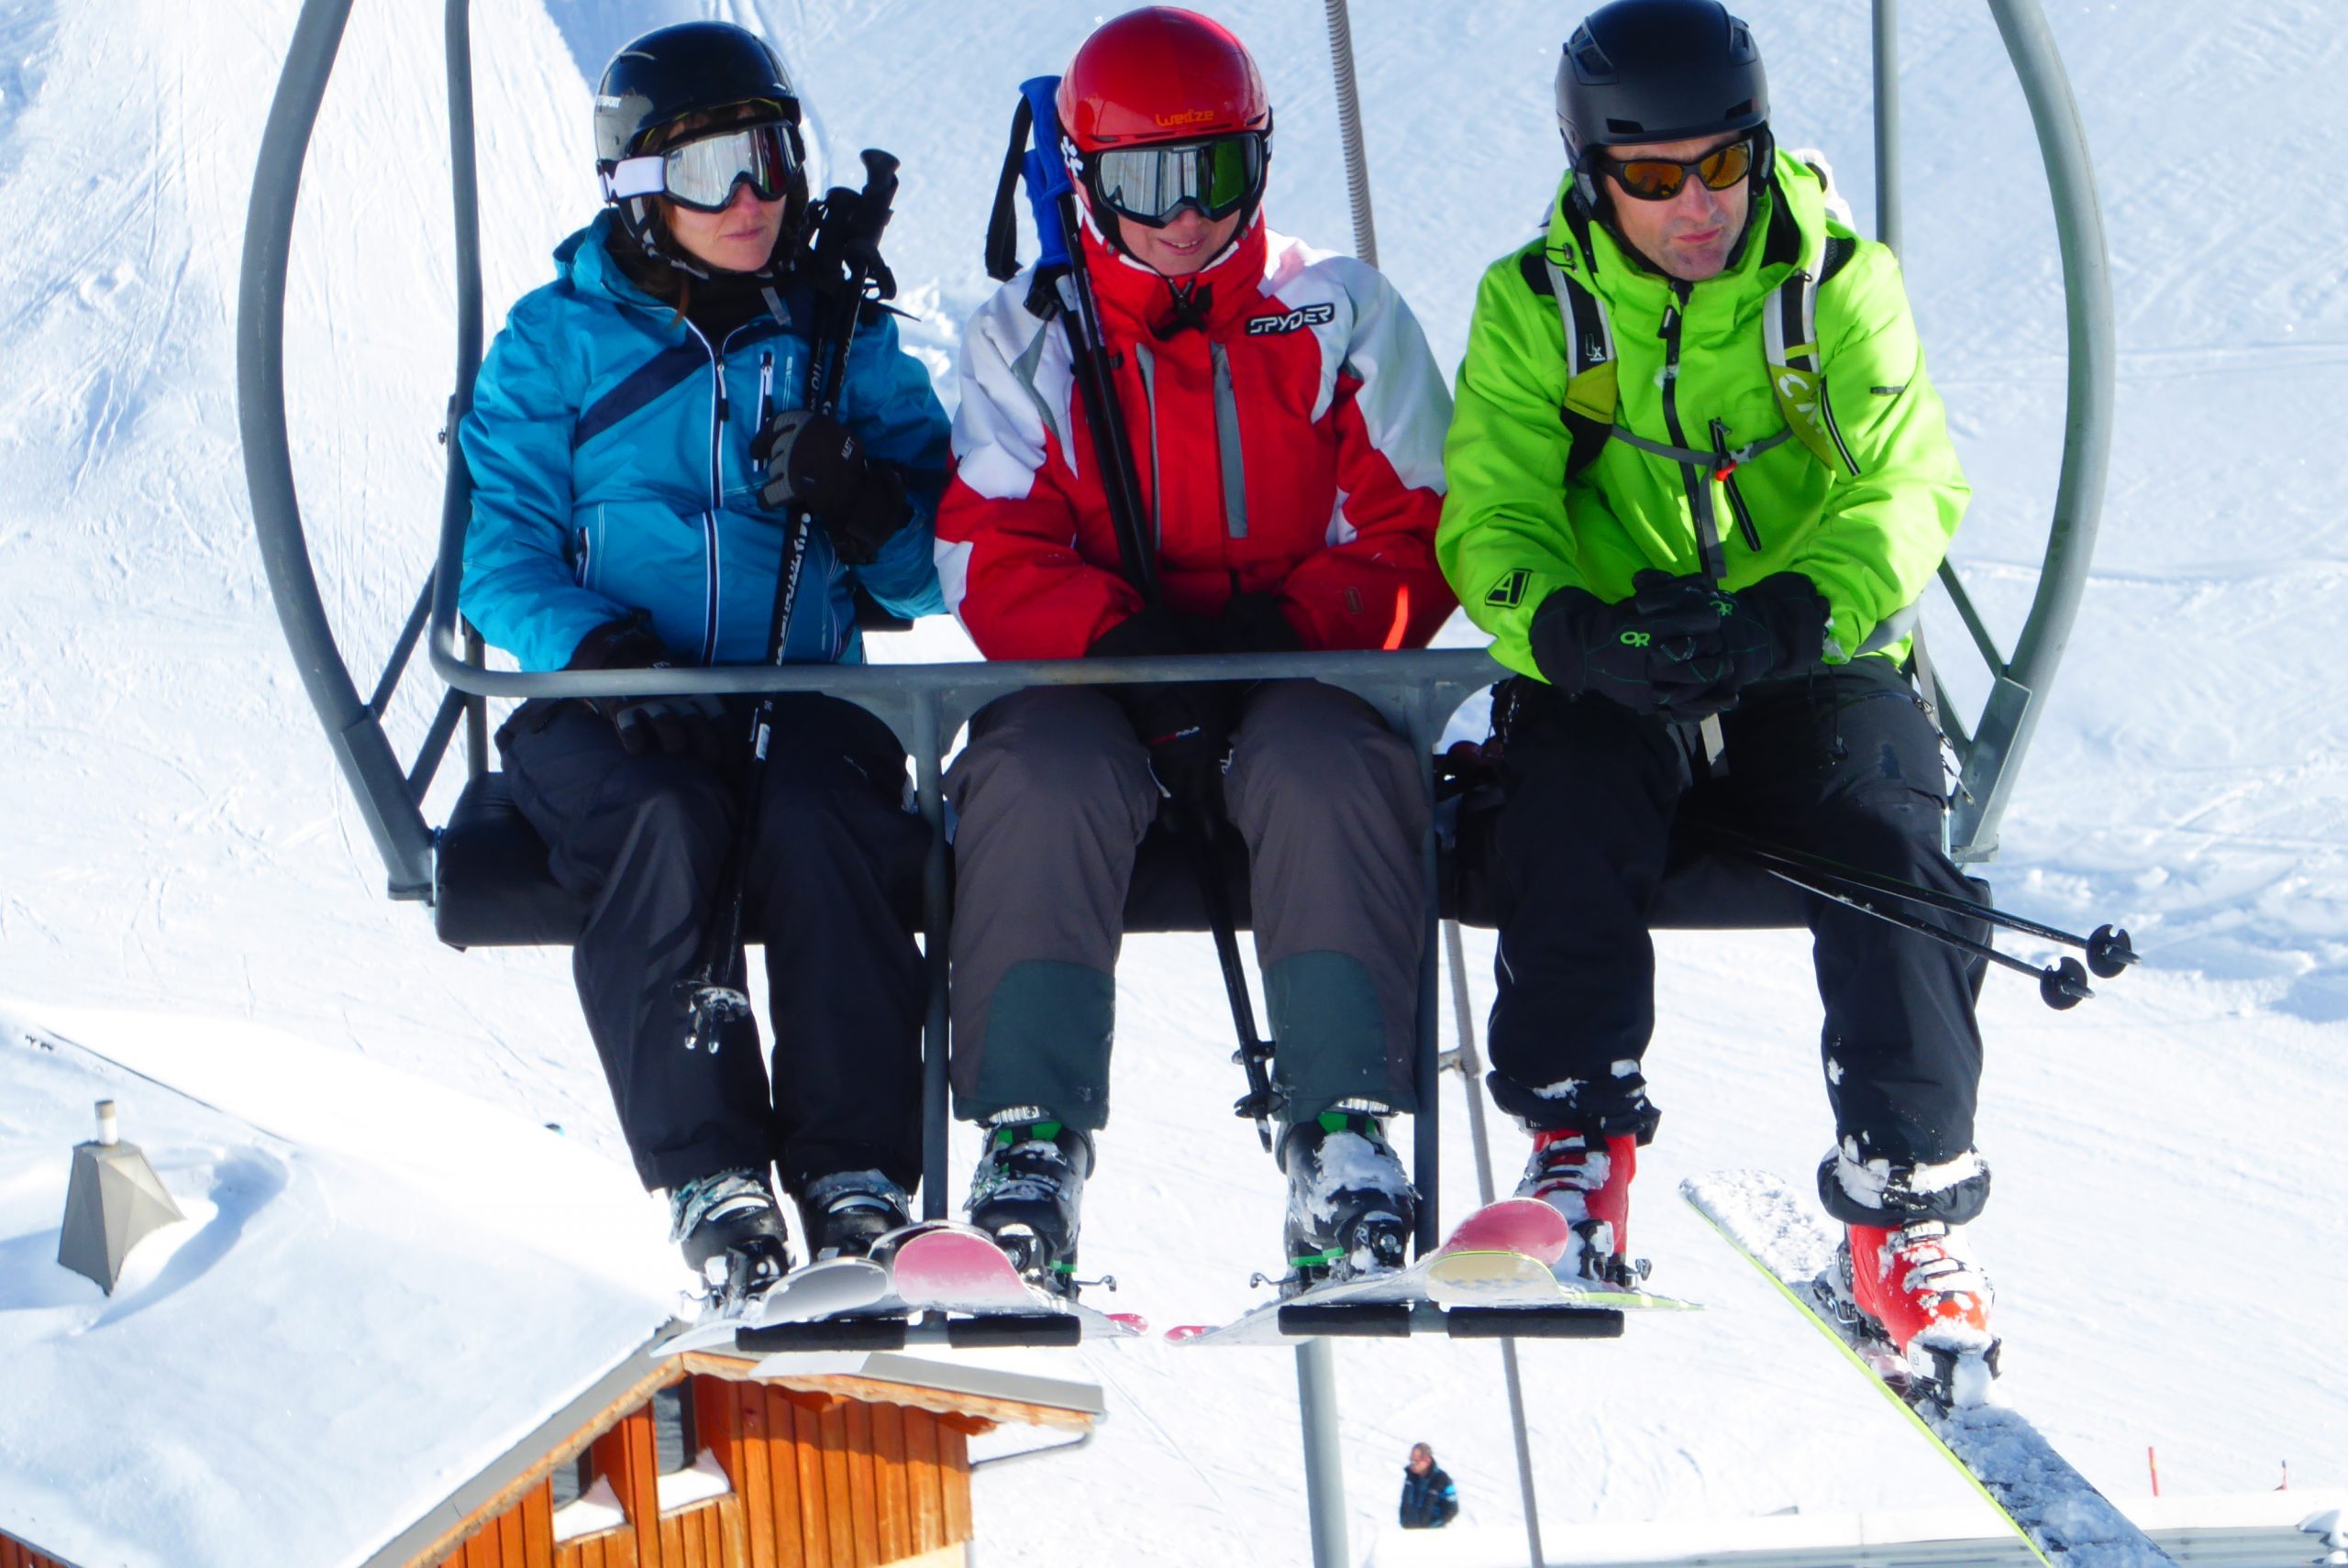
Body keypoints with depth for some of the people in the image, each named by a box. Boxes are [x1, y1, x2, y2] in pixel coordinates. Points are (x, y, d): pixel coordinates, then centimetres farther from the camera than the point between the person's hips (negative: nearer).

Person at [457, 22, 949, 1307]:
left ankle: (856, 1174, -32)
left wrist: (862, 503, -10)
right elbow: (500, 555, 2)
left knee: (817, 815, -33)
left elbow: (936, 574, 12)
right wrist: (602, 649, -18)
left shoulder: (839, 338, 15)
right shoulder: (557, 341, 10)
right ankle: (709, 1177, -32)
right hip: (606, 709, -1)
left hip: (802, 701, 1)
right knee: (667, 820, -35)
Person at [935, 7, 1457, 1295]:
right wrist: (1127, 635, -21)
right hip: (1095, 683, 1)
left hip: (1301, 673, -1)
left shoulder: (1342, 318, 8)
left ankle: (1340, 1133, -35)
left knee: (1328, 769, -34)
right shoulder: (1023, 341, 9)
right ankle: (1031, 1131, -33)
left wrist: (1279, 628, -17)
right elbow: (993, 561, -1)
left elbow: (1413, 541, 2)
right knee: (1040, 779, -33)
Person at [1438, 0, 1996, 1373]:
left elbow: (1906, 490, -10)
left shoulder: (1839, 287, 1)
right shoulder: (1535, 308, 3)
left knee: (1888, 839, -28)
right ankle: (1580, 1148, -18)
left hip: (1815, 667, 0)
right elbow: (1493, 517, -7)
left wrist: (1785, 619, -31)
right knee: (1570, 813, -31)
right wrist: (1575, 632, -31)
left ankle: (1908, 1196, -19)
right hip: (1607, 681, 0)